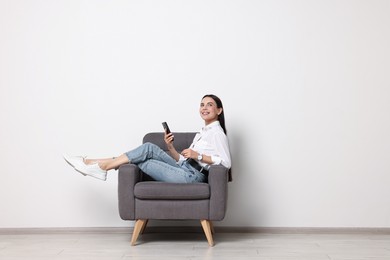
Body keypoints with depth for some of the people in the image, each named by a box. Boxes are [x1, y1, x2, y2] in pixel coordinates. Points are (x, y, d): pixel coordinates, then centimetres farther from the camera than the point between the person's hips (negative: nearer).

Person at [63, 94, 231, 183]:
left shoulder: (216, 132, -1)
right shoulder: (202, 132, 25)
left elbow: (226, 163, -13)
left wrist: (198, 155, -15)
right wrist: (170, 147, 3)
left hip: (193, 176, -7)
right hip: (186, 171, 8)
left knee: (142, 162, -11)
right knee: (150, 148, -7)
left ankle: (103, 165, -2)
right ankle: (102, 165, -9)